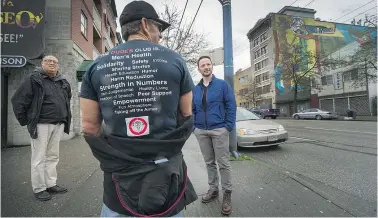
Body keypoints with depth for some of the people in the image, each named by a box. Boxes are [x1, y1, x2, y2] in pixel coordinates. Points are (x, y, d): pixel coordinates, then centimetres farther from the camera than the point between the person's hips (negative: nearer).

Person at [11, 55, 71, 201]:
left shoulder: (63, 82, 12)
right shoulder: (34, 79, -5)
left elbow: (67, 100, 24)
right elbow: (18, 100, -6)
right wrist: (25, 121, -4)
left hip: (58, 125, 6)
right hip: (41, 125, -5)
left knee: (53, 156, 13)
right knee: (39, 158, 3)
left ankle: (51, 184, 25)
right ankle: (39, 189, 15)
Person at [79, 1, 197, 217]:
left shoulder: (97, 67, -2)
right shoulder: (174, 60, -6)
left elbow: (89, 127, -1)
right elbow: (187, 116, 1)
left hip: (119, 172, 2)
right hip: (166, 172, -1)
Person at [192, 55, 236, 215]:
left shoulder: (222, 84, -1)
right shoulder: (195, 89, 10)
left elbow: (231, 106, -5)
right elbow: (193, 110, 14)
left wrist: (229, 126, -12)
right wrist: (194, 127, 4)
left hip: (219, 130, -4)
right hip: (201, 131, 4)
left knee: (223, 163, 2)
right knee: (209, 162, 15)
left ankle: (227, 194, 16)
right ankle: (213, 189, 31)